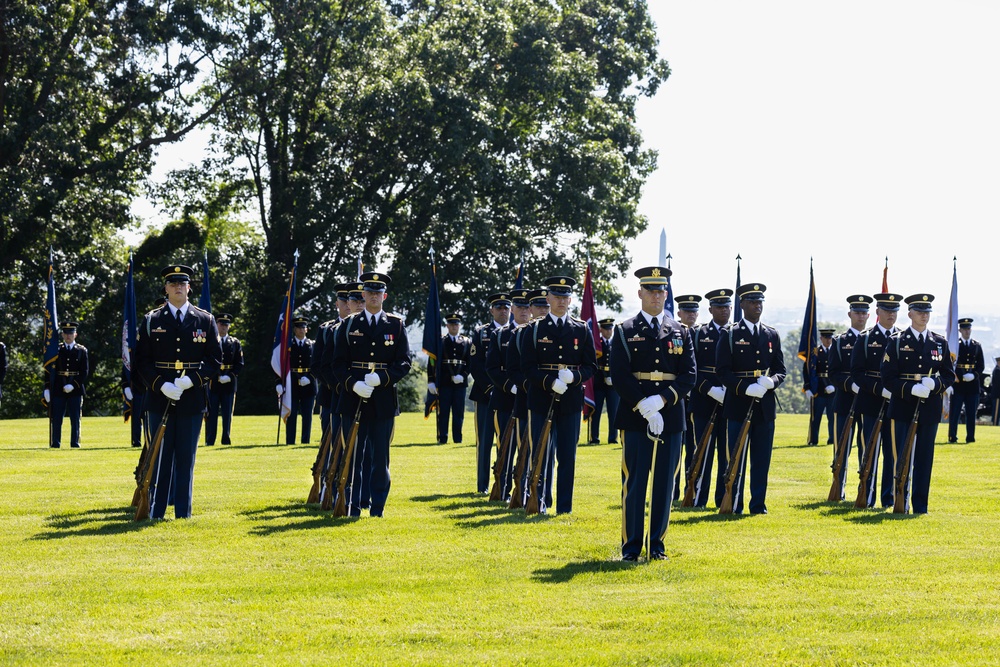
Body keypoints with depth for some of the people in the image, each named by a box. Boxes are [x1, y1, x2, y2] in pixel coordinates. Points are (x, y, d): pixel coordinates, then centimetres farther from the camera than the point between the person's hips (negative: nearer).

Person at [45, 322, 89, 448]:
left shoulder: (82, 351, 5)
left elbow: (85, 372, -1)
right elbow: (49, 370, 7)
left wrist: (73, 385, -12)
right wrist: (47, 388, -1)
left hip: (75, 390, -1)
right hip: (58, 390, 1)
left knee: (75, 419, 1)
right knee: (56, 418, 0)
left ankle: (75, 442, 5)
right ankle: (55, 443, 4)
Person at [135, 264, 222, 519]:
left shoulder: (205, 321, 6)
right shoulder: (151, 321, 5)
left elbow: (215, 360, 5)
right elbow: (142, 360, 3)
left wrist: (192, 380, -11)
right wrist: (161, 385, -13)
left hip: (192, 400, 0)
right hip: (160, 399, 0)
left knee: (186, 458, 3)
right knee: (160, 457, 2)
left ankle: (183, 514, 9)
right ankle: (156, 513, 8)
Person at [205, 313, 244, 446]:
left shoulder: (235, 343, 9)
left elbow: (240, 364, 5)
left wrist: (230, 376, -10)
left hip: (229, 384, 1)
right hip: (213, 383, -1)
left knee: (227, 414, 3)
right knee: (211, 414, 0)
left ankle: (226, 440, 7)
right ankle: (210, 441, 3)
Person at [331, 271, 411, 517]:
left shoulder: (396, 325, 7)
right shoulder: (348, 326, 7)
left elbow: (404, 363, 2)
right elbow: (339, 364, 3)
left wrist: (381, 378, -14)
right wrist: (354, 384, -15)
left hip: (384, 401, 0)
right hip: (353, 401, 0)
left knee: (381, 457, 3)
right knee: (353, 457, 2)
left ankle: (378, 507, 9)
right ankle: (353, 507, 8)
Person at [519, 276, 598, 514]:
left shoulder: (582, 330, 7)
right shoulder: (535, 330, 3)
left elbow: (591, 366, 6)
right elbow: (528, 367, -2)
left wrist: (573, 376, -14)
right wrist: (550, 382, -18)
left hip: (571, 401, 1)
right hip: (541, 400, -1)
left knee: (568, 455, 3)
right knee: (541, 453, 0)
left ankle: (565, 506, 8)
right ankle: (538, 502, 9)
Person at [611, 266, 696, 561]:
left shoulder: (681, 332, 10)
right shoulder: (625, 332, 4)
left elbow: (690, 376, 3)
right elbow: (619, 375, -5)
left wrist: (661, 400, -12)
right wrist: (644, 407, -15)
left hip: (671, 417, 2)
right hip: (635, 417, -2)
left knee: (665, 483, 4)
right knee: (634, 482, -1)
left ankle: (657, 545, 11)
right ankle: (631, 545, 6)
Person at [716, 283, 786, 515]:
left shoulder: (772, 335, 11)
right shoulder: (729, 335, 0)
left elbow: (780, 370, 11)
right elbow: (722, 370, -6)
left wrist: (770, 382, -12)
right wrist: (746, 388, -19)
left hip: (765, 406, 3)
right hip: (739, 406, -3)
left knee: (762, 459, 5)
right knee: (736, 458, 1)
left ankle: (759, 504, 12)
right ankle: (734, 505, 7)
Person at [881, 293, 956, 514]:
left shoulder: (940, 342, 9)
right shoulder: (897, 341, 0)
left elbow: (949, 375, 10)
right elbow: (888, 378, -4)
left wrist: (934, 384, -12)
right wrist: (911, 389, -19)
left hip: (930, 408, 2)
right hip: (904, 407, -2)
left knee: (925, 457, 4)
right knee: (902, 456, 0)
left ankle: (920, 504, 10)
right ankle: (901, 503, 8)